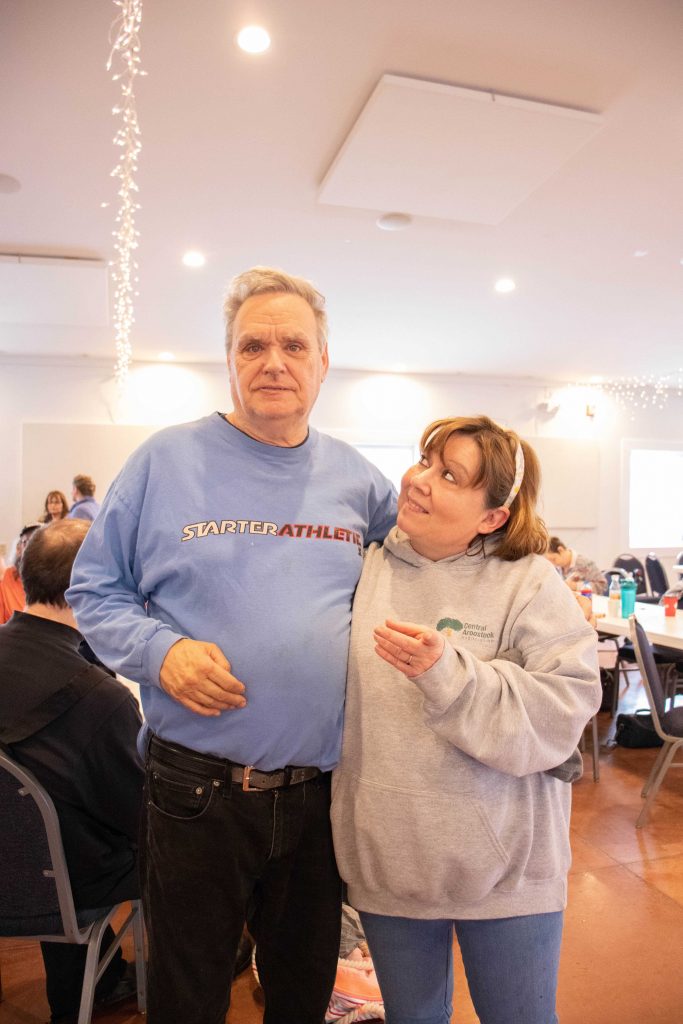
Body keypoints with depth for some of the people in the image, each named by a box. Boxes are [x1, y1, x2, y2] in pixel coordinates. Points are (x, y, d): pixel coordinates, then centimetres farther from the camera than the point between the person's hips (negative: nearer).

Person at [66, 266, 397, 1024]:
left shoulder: (357, 478, 3)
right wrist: (159, 650, -17)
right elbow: (95, 591, -1)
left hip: (324, 787, 3)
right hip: (197, 788, -2)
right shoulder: (166, 461, -6)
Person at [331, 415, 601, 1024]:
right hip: (388, 862, 3)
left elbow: (561, 715, -21)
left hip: (505, 866, -2)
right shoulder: (364, 570, -2)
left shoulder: (529, 582, -11)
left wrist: (447, 673, -30)